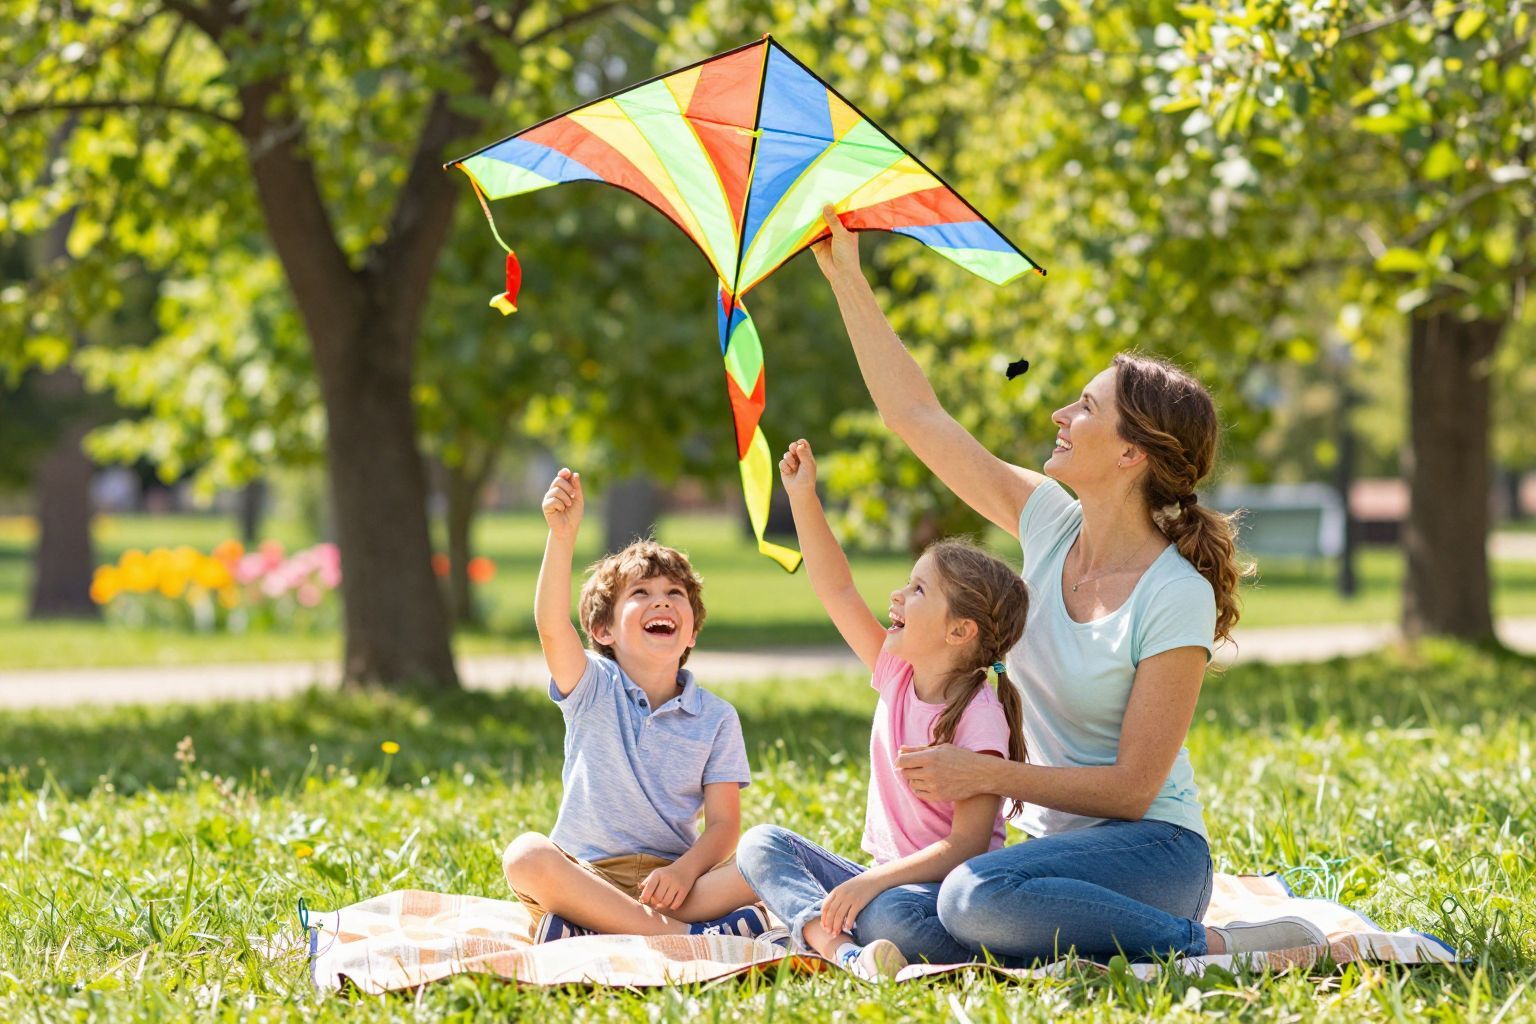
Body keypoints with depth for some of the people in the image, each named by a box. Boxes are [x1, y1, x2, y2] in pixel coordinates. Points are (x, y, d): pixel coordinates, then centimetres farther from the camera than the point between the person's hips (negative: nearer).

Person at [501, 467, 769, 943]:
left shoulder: (716, 717, 8)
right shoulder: (593, 689, 5)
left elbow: (723, 821, 2)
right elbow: (551, 626, -16)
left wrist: (685, 872, -20)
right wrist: (562, 534, -30)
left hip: (669, 881, 1)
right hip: (584, 877, -1)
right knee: (525, 854, -33)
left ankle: (589, 931, -34)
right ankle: (685, 936, -36)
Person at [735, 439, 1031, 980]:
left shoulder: (981, 716, -17)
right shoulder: (899, 675, 5)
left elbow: (968, 844, -22)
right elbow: (838, 591, 8)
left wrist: (871, 882, -29)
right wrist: (803, 498, 3)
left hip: (942, 889, -9)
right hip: (885, 878, 9)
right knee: (761, 843, -10)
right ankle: (837, 945, -33)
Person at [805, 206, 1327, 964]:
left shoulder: (1175, 597, -16)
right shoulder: (1050, 522, 3)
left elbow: (1133, 787, -16)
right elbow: (916, 416, 9)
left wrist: (988, 774, -20)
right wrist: (848, 280, 8)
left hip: (1151, 849, -8)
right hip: (1054, 839, 8)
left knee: (978, 898, -35)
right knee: (897, 924, -18)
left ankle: (1216, 948, -18)